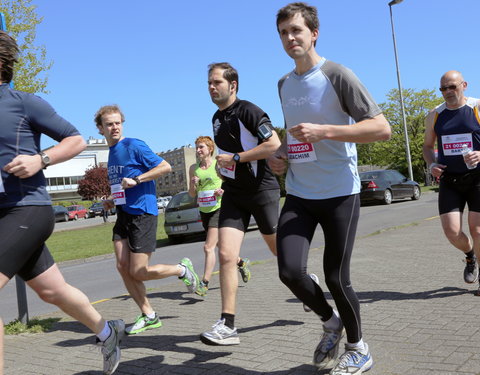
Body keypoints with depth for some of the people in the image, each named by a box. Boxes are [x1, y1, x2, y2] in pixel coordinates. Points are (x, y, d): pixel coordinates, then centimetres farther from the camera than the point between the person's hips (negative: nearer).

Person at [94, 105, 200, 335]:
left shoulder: (134, 146, -9)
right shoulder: (111, 152, 16)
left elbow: (165, 167, -12)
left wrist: (136, 179, -18)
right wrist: (112, 201, 12)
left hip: (142, 213, -8)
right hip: (123, 214, 8)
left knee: (138, 273, -7)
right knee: (122, 267, -1)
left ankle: (182, 269, 18)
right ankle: (149, 316, 11)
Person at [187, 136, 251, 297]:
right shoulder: (193, 168, 8)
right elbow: (192, 194, 11)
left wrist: (223, 191, -19)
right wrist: (193, 185, -10)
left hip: (218, 209, -6)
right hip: (204, 211, 6)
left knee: (209, 247, -13)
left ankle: (204, 283, -7)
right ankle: (242, 262, 41)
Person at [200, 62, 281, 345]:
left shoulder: (248, 111, -13)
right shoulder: (217, 118, 12)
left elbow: (274, 144, -22)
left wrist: (235, 158, -19)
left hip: (262, 190, -6)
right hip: (233, 194, 6)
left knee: (280, 249, 10)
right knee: (226, 255, -9)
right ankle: (228, 326, -6)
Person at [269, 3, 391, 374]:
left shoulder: (337, 75, -9)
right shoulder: (284, 84, 12)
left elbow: (382, 128, -15)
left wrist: (324, 131, -23)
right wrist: (281, 155, 7)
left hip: (340, 193, -5)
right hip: (299, 194, 5)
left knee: (336, 277, 1)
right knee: (290, 271, -9)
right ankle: (330, 322, 23)